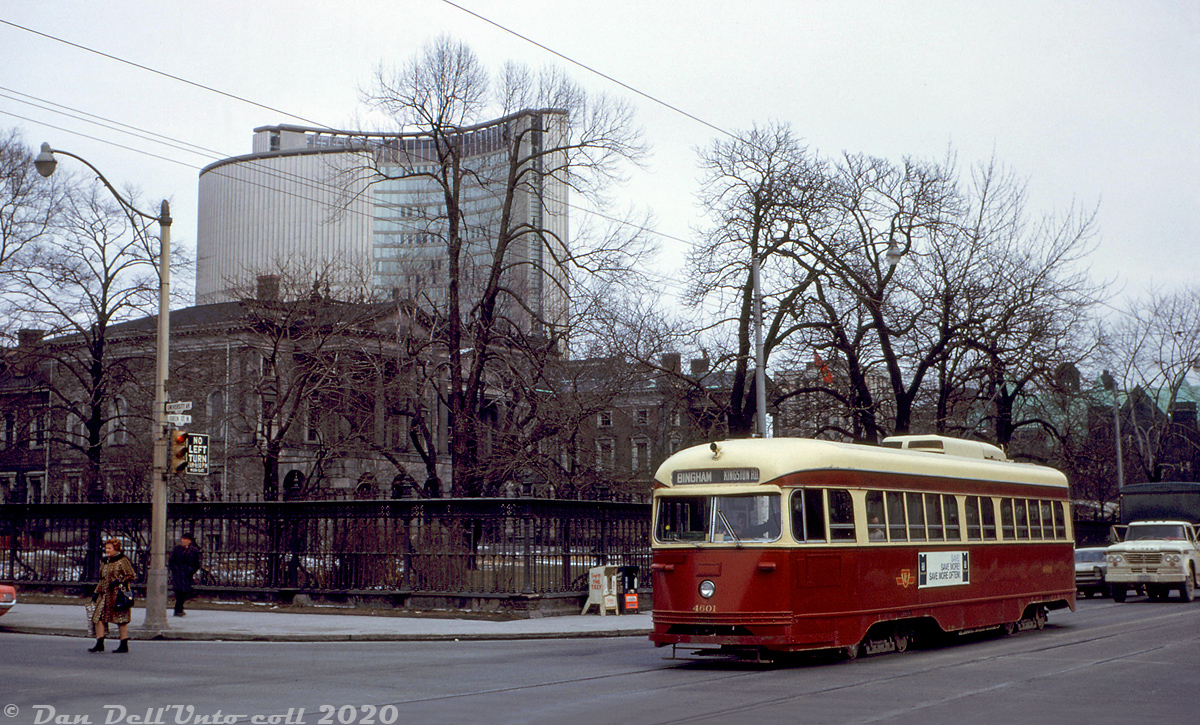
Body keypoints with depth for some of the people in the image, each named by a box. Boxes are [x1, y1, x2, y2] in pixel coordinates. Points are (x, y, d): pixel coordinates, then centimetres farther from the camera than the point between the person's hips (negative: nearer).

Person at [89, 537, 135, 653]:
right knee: (98, 617, -1)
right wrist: (96, 592, 18)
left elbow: (131, 576, -8)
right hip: (104, 594, 8)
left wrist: (119, 582, -19)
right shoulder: (104, 561, 17)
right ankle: (99, 644, 5)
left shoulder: (122, 560, -7)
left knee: (121, 619, -2)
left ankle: (124, 645, 5)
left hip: (118, 594, -8)